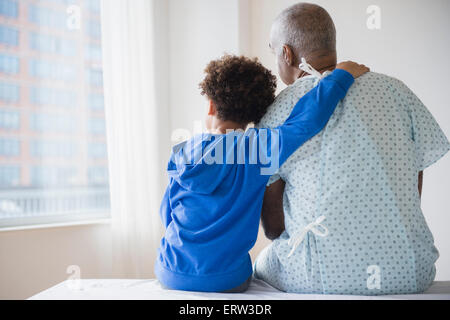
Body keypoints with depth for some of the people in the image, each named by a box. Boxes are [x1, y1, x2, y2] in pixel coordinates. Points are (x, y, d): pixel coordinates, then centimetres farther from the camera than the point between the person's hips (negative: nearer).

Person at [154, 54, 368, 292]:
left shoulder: (182, 154, -8)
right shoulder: (259, 148, -16)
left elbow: (167, 215, 1)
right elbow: (307, 121, -24)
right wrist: (342, 75, -10)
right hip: (228, 280, -1)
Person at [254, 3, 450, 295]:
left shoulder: (279, 112, -5)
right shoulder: (395, 90, 3)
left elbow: (273, 227, 0)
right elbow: (414, 187, 9)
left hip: (322, 278, -3)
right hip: (410, 274, 4)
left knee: (264, 264, 29)